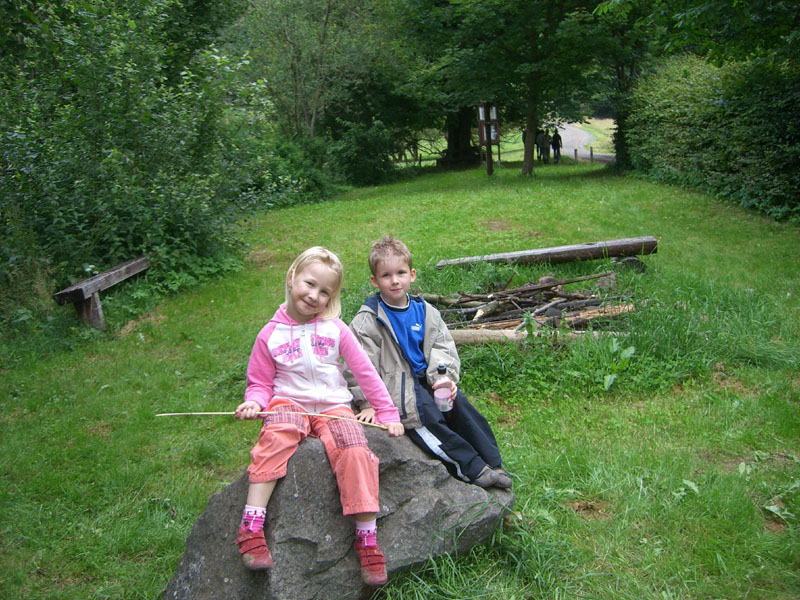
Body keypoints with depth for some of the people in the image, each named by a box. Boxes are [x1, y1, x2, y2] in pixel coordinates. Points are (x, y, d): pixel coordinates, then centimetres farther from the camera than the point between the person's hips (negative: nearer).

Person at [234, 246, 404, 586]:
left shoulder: (335, 328, 3)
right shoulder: (270, 334, 2)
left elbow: (365, 372, 7)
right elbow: (260, 382, 9)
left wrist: (387, 413, 6)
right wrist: (254, 402, -15)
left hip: (333, 406, 1)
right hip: (289, 403, -1)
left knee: (355, 450, -27)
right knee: (276, 437, -35)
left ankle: (367, 538, -15)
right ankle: (251, 526, -29)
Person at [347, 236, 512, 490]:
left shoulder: (423, 310, 8)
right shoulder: (368, 319, -8)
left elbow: (441, 347, 8)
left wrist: (444, 377, -10)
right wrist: (369, 403, -13)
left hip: (426, 379, 5)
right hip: (397, 388, -5)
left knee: (459, 405, -12)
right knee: (427, 415, -24)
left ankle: (492, 464, -5)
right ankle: (472, 468, -16)